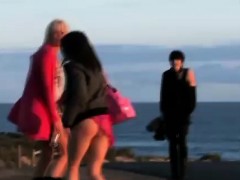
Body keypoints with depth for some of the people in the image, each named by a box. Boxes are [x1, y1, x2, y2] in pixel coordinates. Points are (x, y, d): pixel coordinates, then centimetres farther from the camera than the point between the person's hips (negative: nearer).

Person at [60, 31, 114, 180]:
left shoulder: (74, 67, -6)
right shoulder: (95, 66, 19)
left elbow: (79, 96, -17)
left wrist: (66, 121, -15)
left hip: (85, 120, -7)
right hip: (102, 119, 7)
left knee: (73, 167, 6)